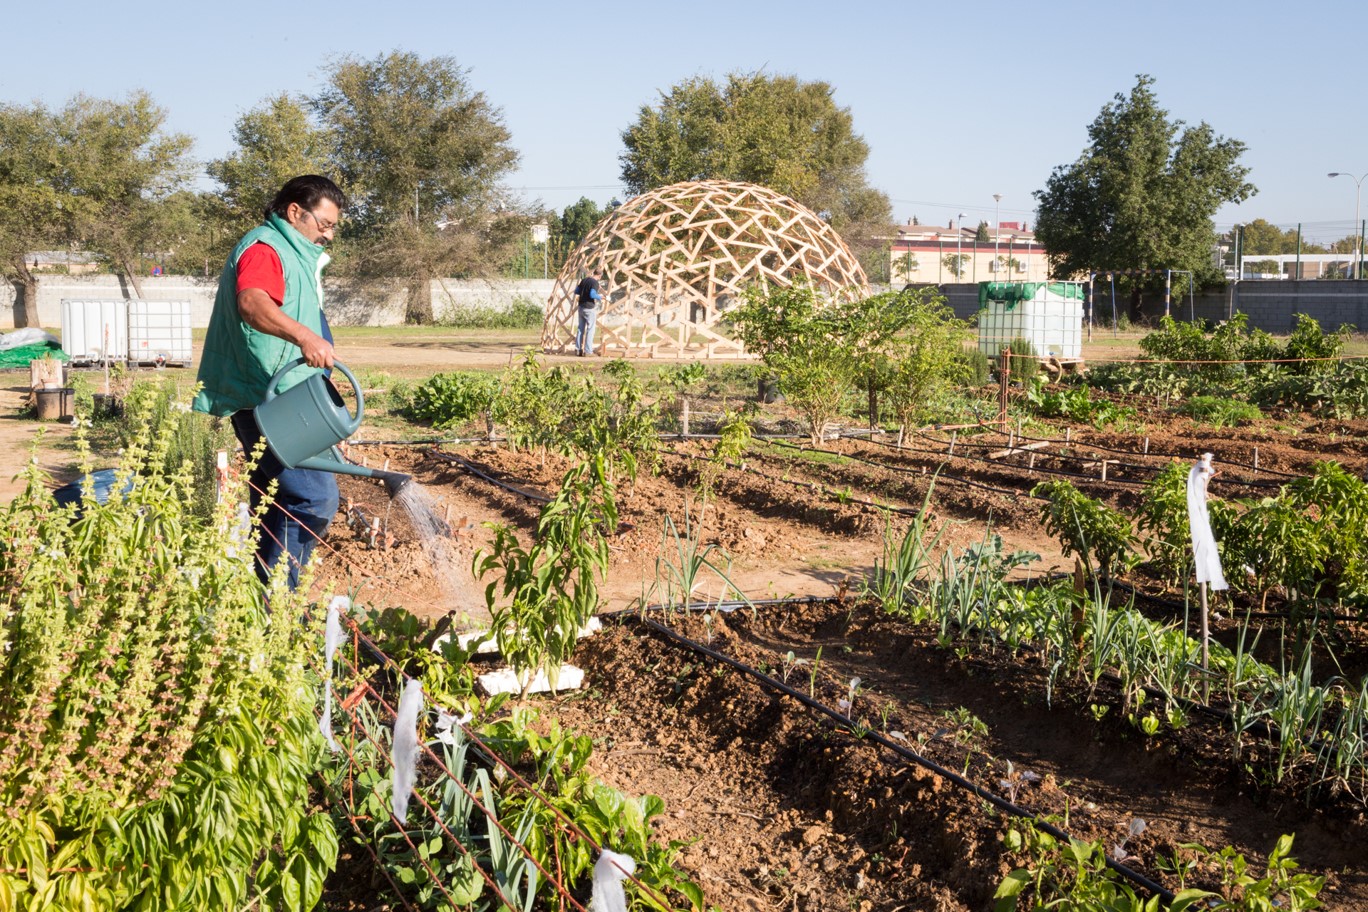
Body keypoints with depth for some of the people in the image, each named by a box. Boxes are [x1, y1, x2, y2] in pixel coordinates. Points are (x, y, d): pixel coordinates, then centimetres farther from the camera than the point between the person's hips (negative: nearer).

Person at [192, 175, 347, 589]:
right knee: (314, 497, -18)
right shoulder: (264, 248, -12)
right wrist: (304, 336, -49)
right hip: (267, 400, -11)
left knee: (278, 504, 14)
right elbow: (253, 304, -34)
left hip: (276, 402, 11)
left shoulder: (294, 254, 22)